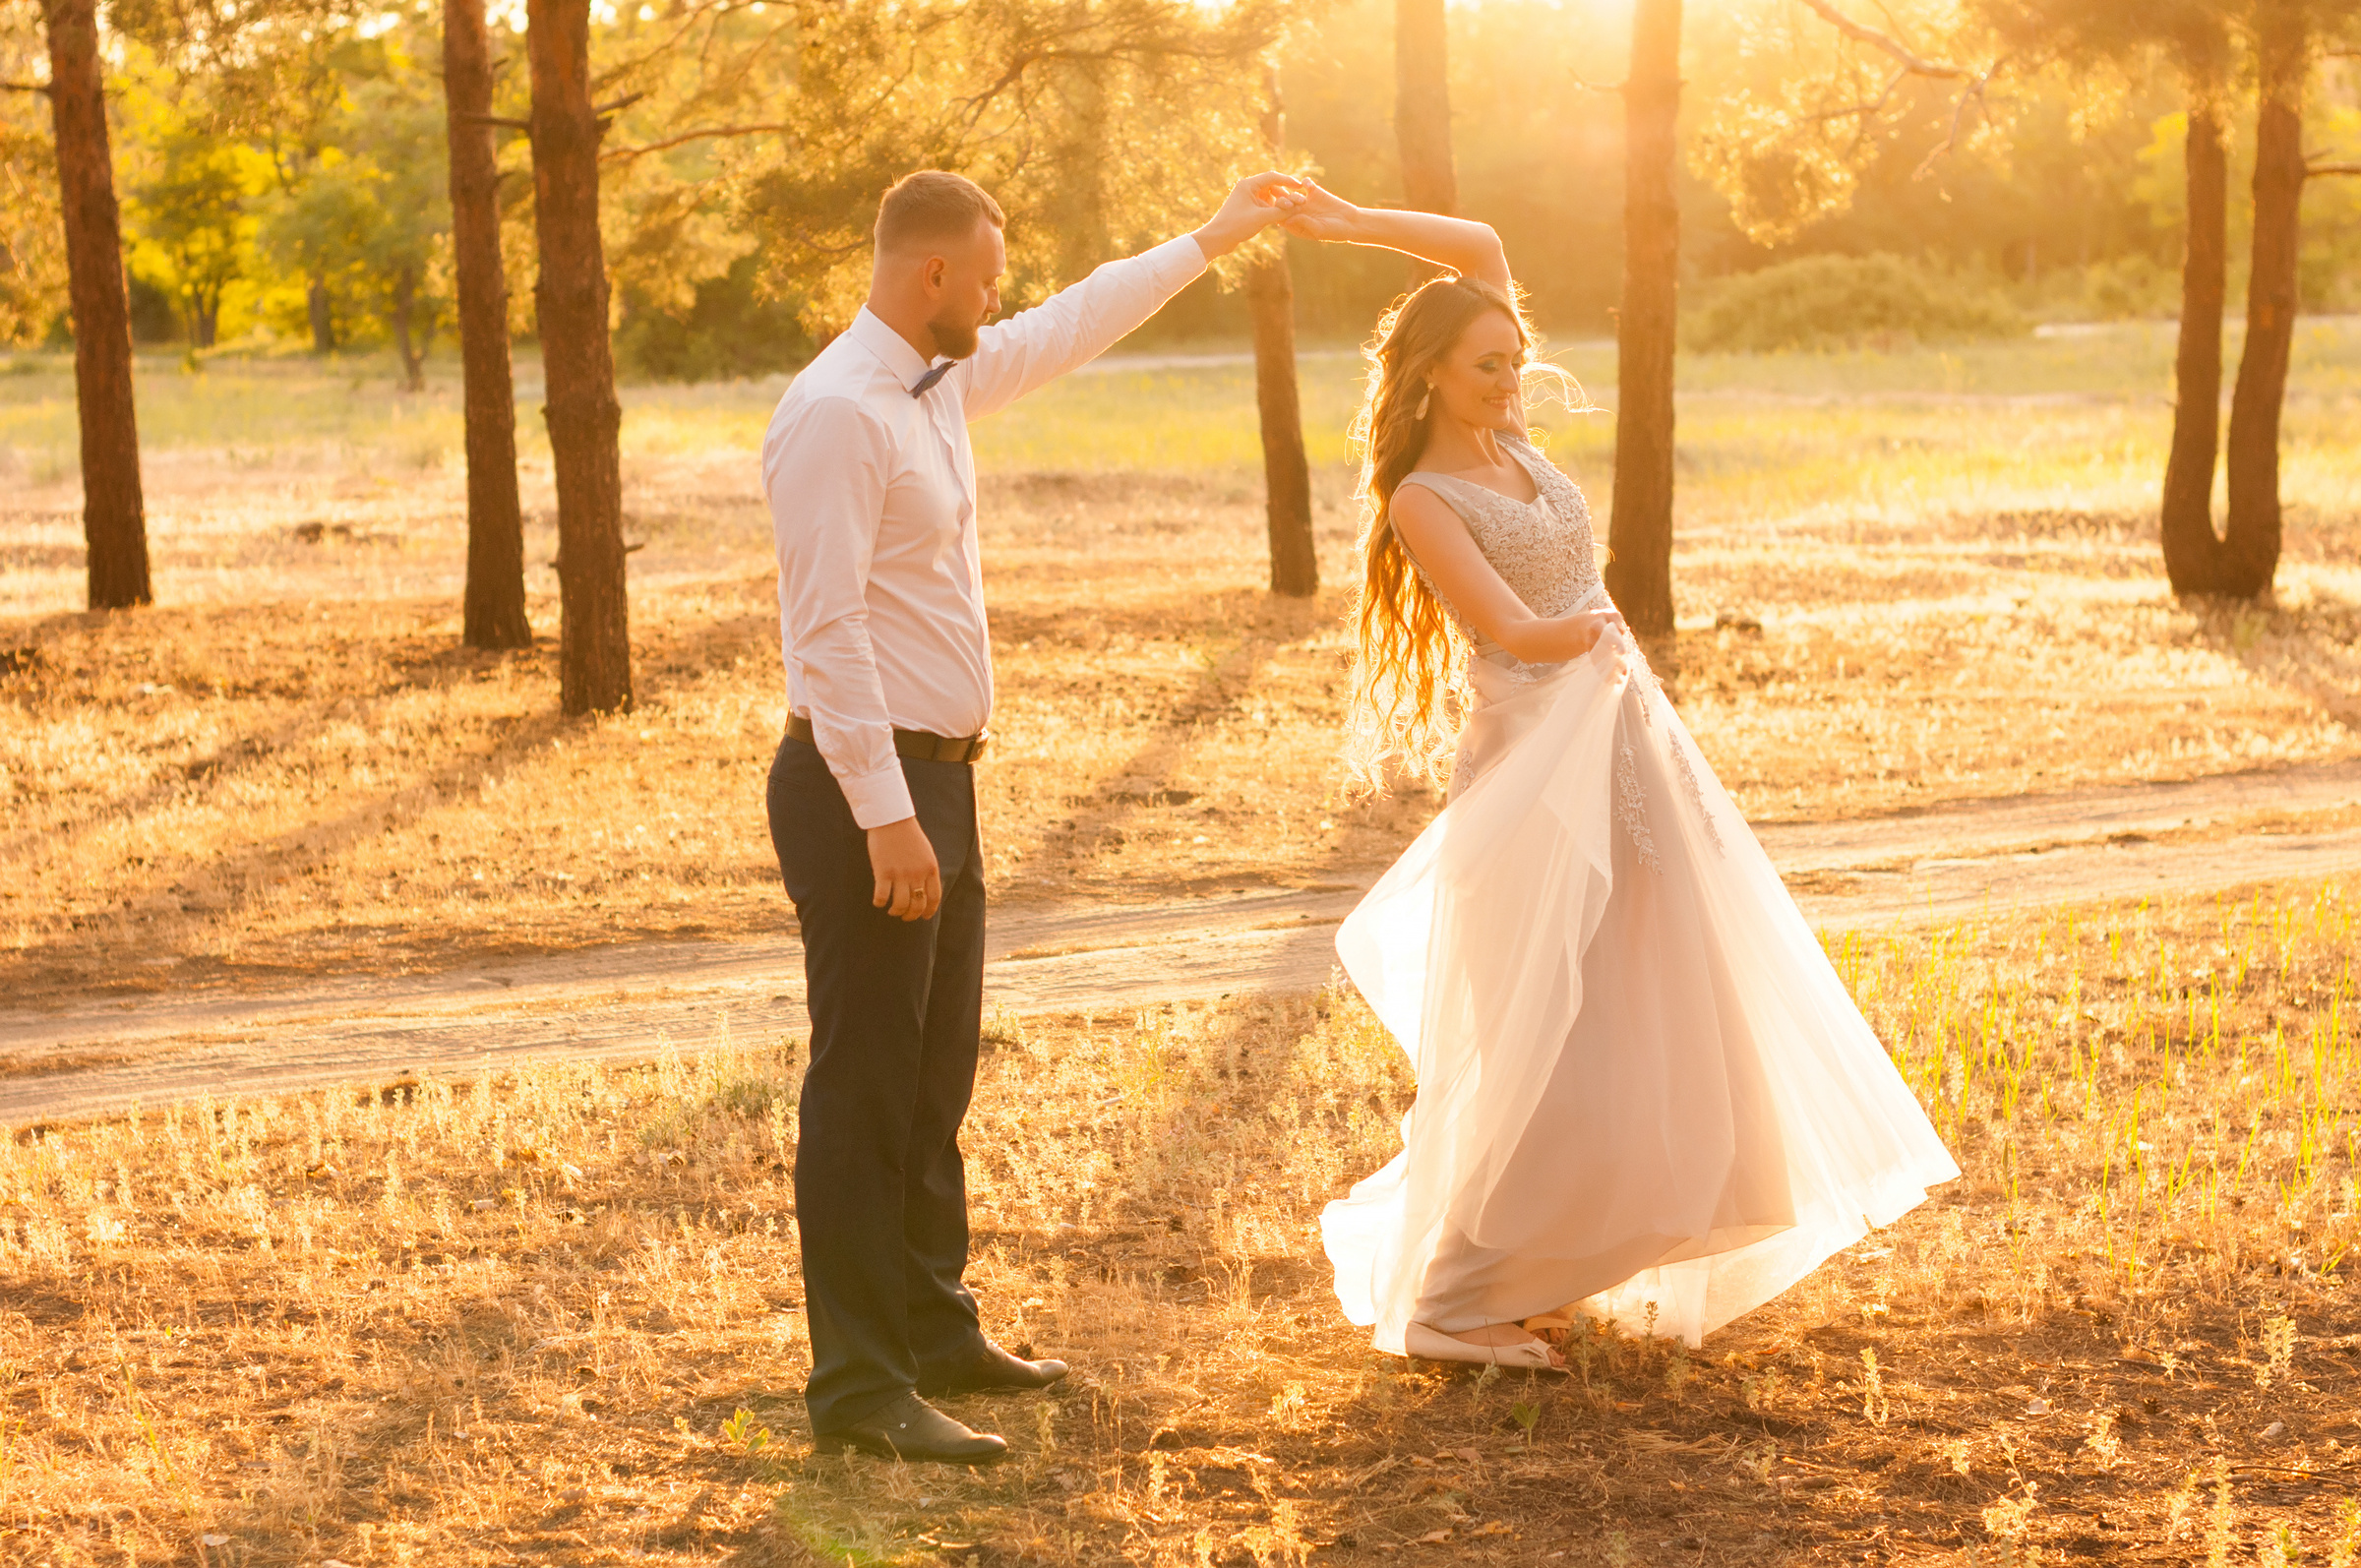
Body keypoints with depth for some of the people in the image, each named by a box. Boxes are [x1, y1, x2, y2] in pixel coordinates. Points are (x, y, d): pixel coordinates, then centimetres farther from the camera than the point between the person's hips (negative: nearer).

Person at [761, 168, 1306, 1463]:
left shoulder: (940, 385, 11)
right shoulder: (836, 414, -18)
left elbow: (1072, 328, 29)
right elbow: (828, 629, -22)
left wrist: (1210, 240, 36)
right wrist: (884, 816, -24)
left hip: (934, 780, 10)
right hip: (867, 786, -10)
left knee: (936, 1078, 18)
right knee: (864, 1089, -5)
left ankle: (931, 1332, 31)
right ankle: (859, 1384, -1)